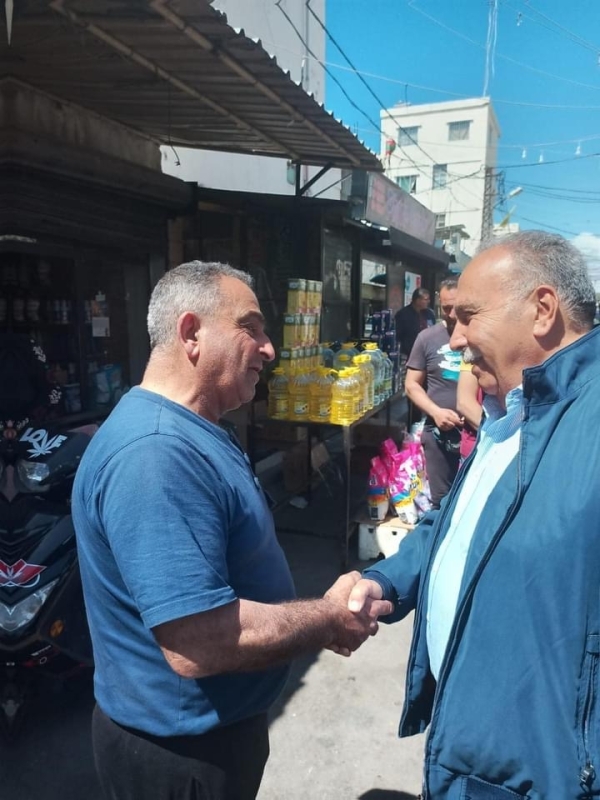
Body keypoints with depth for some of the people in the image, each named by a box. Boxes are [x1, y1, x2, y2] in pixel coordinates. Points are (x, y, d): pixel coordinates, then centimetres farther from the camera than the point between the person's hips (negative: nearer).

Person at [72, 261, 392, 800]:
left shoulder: (194, 433, 3)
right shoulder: (155, 452, -31)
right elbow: (196, 644, -35)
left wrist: (313, 618, 4)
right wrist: (328, 620, -21)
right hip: (181, 749, -9)